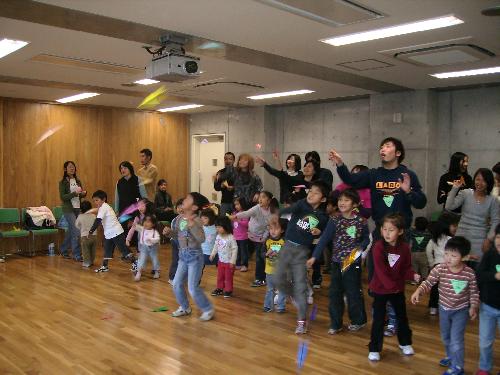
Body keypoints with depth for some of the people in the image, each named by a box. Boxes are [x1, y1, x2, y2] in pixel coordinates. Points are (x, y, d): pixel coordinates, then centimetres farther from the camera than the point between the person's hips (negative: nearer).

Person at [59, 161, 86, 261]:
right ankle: (77, 255, -4)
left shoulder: (78, 181, 11)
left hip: (78, 208, 6)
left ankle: (63, 251, 31)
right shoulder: (63, 182, -6)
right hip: (68, 209, -6)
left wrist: (83, 193, -2)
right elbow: (62, 197, -13)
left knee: (71, 231, 15)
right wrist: (75, 193, -23)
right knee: (76, 232, -11)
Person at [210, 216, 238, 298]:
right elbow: (216, 246, 13)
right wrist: (213, 254, 10)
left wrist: (232, 261, -19)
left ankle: (228, 290, 20)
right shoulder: (218, 237, -3)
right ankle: (219, 288, 32)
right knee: (220, 276, 17)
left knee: (228, 277, 6)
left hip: (229, 262, -6)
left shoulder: (231, 238, -22)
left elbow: (235, 249, -19)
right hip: (221, 261, 6)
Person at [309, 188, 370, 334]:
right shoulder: (334, 221, -3)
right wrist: (314, 257, -11)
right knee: (334, 293, 7)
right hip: (337, 262, 3)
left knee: (353, 292, 6)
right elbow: (324, 239, -6)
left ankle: (358, 320, 28)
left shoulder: (361, 221, -5)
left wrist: (360, 248, -12)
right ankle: (336, 323, 19)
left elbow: (366, 239, 8)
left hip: (353, 262, -2)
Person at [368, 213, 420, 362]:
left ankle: (405, 343, 40)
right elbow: (380, 270, -20)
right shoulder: (378, 247, -19)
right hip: (380, 289, -4)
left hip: (398, 289, 4)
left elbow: (406, 268, 1)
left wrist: (413, 275, -19)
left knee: (402, 316, 18)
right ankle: (374, 349, 16)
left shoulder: (404, 248, -8)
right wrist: (391, 286, -20)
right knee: (378, 319, 2)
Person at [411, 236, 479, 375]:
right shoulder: (439, 269, -19)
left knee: (456, 339, -3)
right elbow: (428, 283, -21)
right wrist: (418, 291, -38)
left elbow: (474, 292, -7)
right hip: (444, 309, 3)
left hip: (461, 311, -3)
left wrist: (473, 307, -16)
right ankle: (451, 357, 49)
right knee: (445, 337, 22)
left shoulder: (469, 273, -19)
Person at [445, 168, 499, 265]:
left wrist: (489, 239, -6)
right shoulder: (465, 194, -1)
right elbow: (449, 207, -11)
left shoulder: (492, 201, 0)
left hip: (480, 241, 0)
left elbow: (495, 222, 2)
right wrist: (454, 188, -15)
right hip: (462, 238, 0)